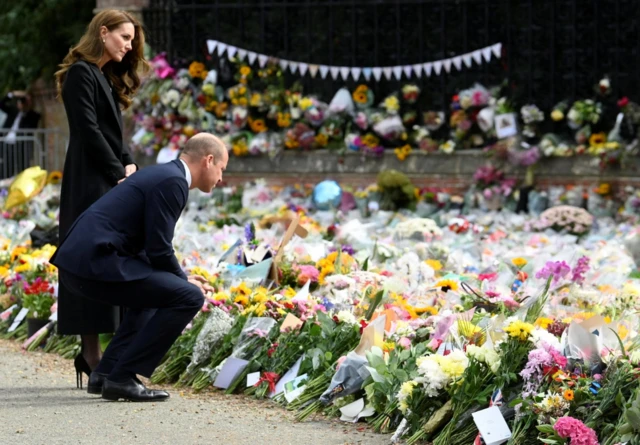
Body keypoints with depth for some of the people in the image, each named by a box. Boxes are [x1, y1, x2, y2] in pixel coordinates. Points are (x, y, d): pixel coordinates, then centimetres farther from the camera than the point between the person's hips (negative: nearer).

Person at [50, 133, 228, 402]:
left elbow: (150, 247, 28)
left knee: (154, 294, 31)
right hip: (96, 262, -10)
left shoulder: (162, 174, 22)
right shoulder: (172, 182, -8)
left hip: (76, 259, 10)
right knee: (189, 297, -10)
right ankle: (122, 378, -7)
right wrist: (185, 281, 5)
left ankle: (106, 373, 21)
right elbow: (158, 249, -11)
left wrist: (180, 280, 22)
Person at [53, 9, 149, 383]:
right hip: (91, 184, -9)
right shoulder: (81, 73, -9)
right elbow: (89, 131, -15)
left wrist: (130, 165, 0)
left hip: (113, 182, 9)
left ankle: (92, 353, 7)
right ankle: (92, 354, -8)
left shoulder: (108, 78, 20)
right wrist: (119, 174, -13)